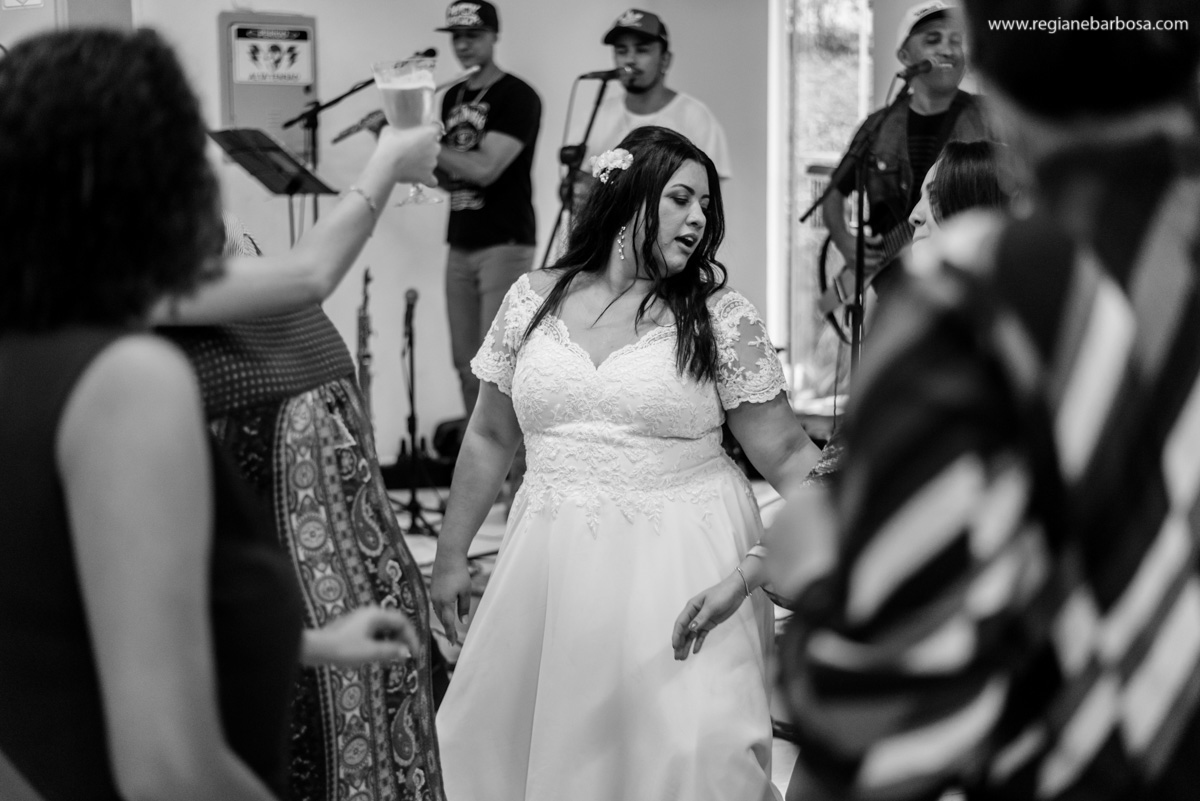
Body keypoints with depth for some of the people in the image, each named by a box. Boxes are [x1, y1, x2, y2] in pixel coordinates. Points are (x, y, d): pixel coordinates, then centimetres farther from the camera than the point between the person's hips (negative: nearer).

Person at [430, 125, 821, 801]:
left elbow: (788, 455, -2)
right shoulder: (533, 301, 6)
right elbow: (490, 439, 13)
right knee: (506, 743, 7)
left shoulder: (723, 319, -1)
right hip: (553, 569, 3)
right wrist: (451, 557, 16)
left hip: (677, 570, -2)